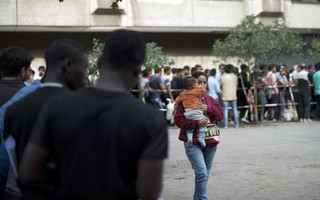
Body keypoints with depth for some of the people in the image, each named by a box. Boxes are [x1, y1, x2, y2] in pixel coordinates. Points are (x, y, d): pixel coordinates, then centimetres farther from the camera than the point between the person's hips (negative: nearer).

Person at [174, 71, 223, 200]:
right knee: (201, 173, -18)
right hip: (193, 142, -6)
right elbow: (178, 120, -10)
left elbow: (220, 115, 5)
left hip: (210, 142, 6)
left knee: (205, 174, 13)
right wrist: (197, 123, -19)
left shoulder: (210, 100, 14)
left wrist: (208, 109, -13)